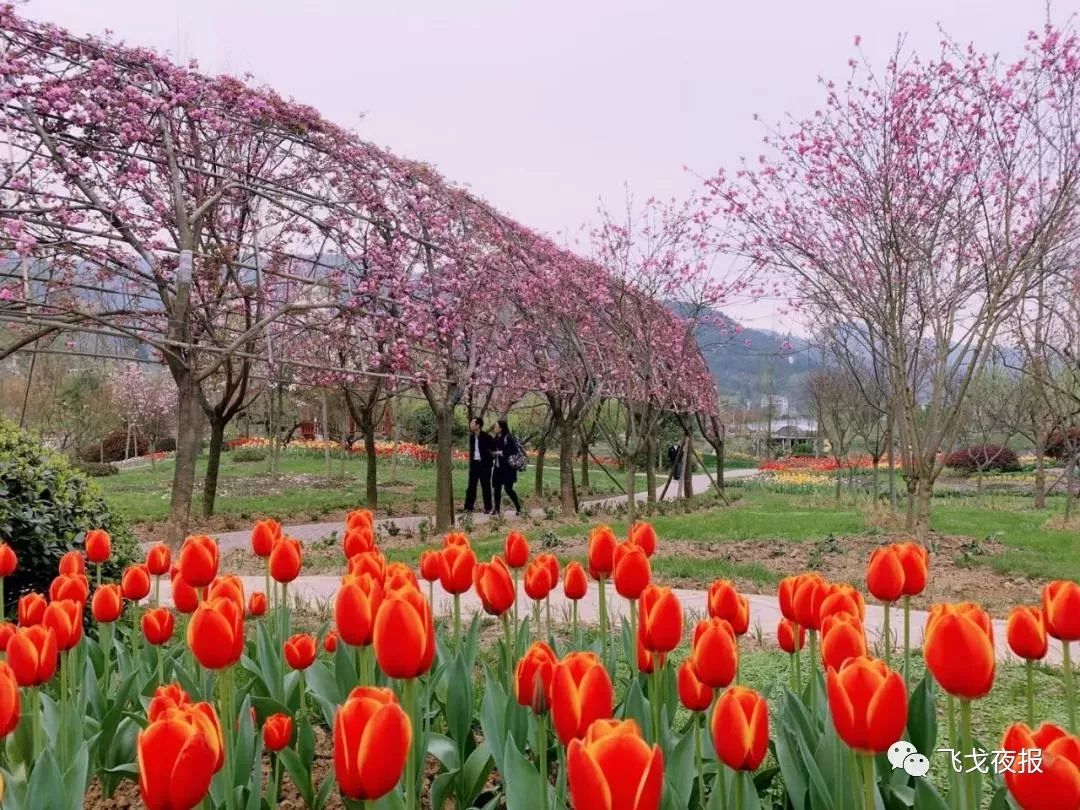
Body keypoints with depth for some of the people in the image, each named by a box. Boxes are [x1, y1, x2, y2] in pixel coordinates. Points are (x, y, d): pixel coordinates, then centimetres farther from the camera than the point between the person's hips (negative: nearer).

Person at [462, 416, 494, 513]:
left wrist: (491, 458, -8)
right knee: (471, 486, 7)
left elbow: (494, 447, -6)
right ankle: (468, 507, 11)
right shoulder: (472, 436, 8)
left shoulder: (486, 436, -12)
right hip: (474, 463, 6)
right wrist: (470, 461, 12)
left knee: (485, 486, 1)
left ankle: (487, 508, 7)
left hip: (484, 464, -6)